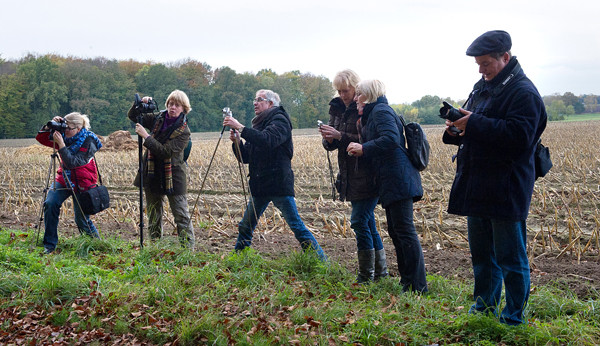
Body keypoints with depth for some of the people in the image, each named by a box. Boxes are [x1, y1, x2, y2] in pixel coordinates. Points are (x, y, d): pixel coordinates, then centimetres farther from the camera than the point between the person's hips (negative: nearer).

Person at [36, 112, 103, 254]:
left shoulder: (88, 142, -19)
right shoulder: (64, 135, -2)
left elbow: (72, 163, -29)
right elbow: (41, 138, 4)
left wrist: (61, 144, -33)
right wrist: (50, 126, -13)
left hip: (82, 183, -5)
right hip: (63, 178, 5)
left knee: (81, 218, -1)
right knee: (50, 204, -18)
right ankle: (49, 245, -7)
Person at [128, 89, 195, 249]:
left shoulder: (184, 131, -13)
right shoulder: (158, 119, 3)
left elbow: (165, 151, -23)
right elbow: (133, 116, 12)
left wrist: (146, 136, -25)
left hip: (173, 176, -5)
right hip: (152, 173, 6)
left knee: (182, 215, -4)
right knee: (153, 214, 15)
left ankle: (188, 248, 0)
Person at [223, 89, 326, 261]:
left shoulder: (280, 119, -4)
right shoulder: (258, 124, 19)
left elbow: (267, 140, -25)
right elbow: (245, 158, 17)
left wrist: (240, 128, -23)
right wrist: (237, 141, -2)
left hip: (279, 183, -7)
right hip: (259, 185, 8)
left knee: (297, 226, -9)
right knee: (246, 227, 10)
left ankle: (321, 262, -4)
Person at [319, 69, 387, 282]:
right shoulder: (337, 109, 11)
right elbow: (331, 145, 13)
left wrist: (340, 135, -23)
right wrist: (328, 138, -10)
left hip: (367, 176, -8)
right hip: (350, 175, 8)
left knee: (359, 221, -9)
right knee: (367, 222, 14)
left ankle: (366, 276, 2)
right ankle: (380, 270, 25)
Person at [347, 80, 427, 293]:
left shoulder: (380, 110, -8)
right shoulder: (372, 113, 23)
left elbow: (391, 138, -23)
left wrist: (364, 149, -16)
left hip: (398, 179, -11)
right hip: (391, 182, 11)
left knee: (404, 230, -10)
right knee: (395, 231, 13)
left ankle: (418, 287, -6)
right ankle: (407, 282, 21)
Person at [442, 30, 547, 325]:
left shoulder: (523, 92, -12)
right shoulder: (482, 87, 14)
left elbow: (519, 135, -24)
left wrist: (474, 123, -25)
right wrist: (457, 130, -1)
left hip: (506, 190, -9)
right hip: (477, 187, 9)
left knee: (510, 256, 1)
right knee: (481, 253, 19)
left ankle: (513, 317, 14)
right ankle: (485, 306, 33)